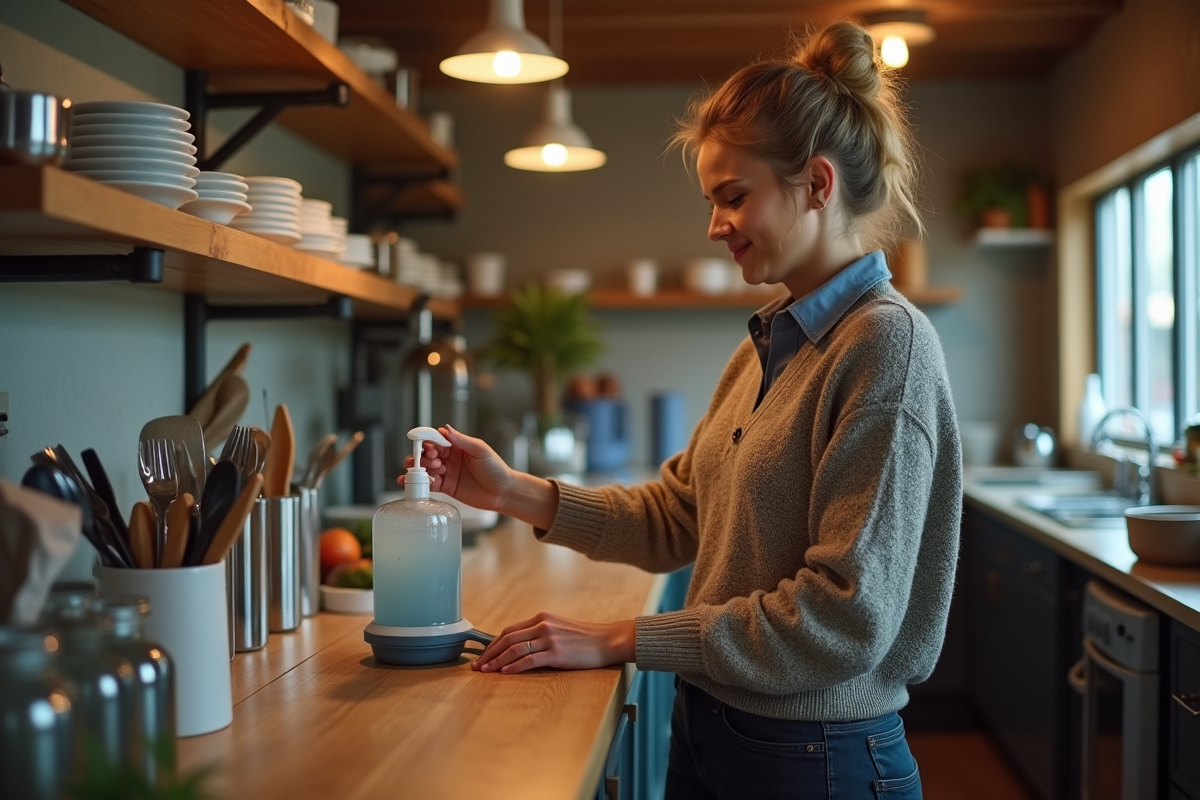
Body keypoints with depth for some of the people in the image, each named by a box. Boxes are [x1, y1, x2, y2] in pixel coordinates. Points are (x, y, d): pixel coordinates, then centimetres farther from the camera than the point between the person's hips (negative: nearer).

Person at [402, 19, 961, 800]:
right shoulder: (768, 342, 7)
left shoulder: (887, 342, -17)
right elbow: (675, 517, 8)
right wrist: (517, 493, -3)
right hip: (705, 734, 7)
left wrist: (621, 639, -18)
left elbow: (846, 618, -22)